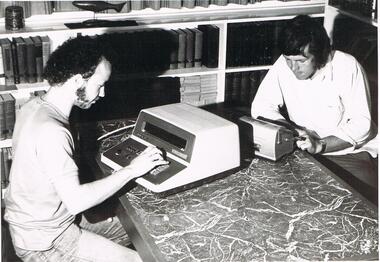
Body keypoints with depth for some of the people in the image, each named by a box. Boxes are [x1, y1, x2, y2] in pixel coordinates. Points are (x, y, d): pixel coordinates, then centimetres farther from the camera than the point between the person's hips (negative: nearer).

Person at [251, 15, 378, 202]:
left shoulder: (347, 67, -15)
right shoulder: (284, 64, -6)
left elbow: (361, 124, -17)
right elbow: (260, 106, -5)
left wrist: (320, 145, -29)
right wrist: (293, 131, -21)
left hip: (347, 151, -3)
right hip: (302, 150, 3)